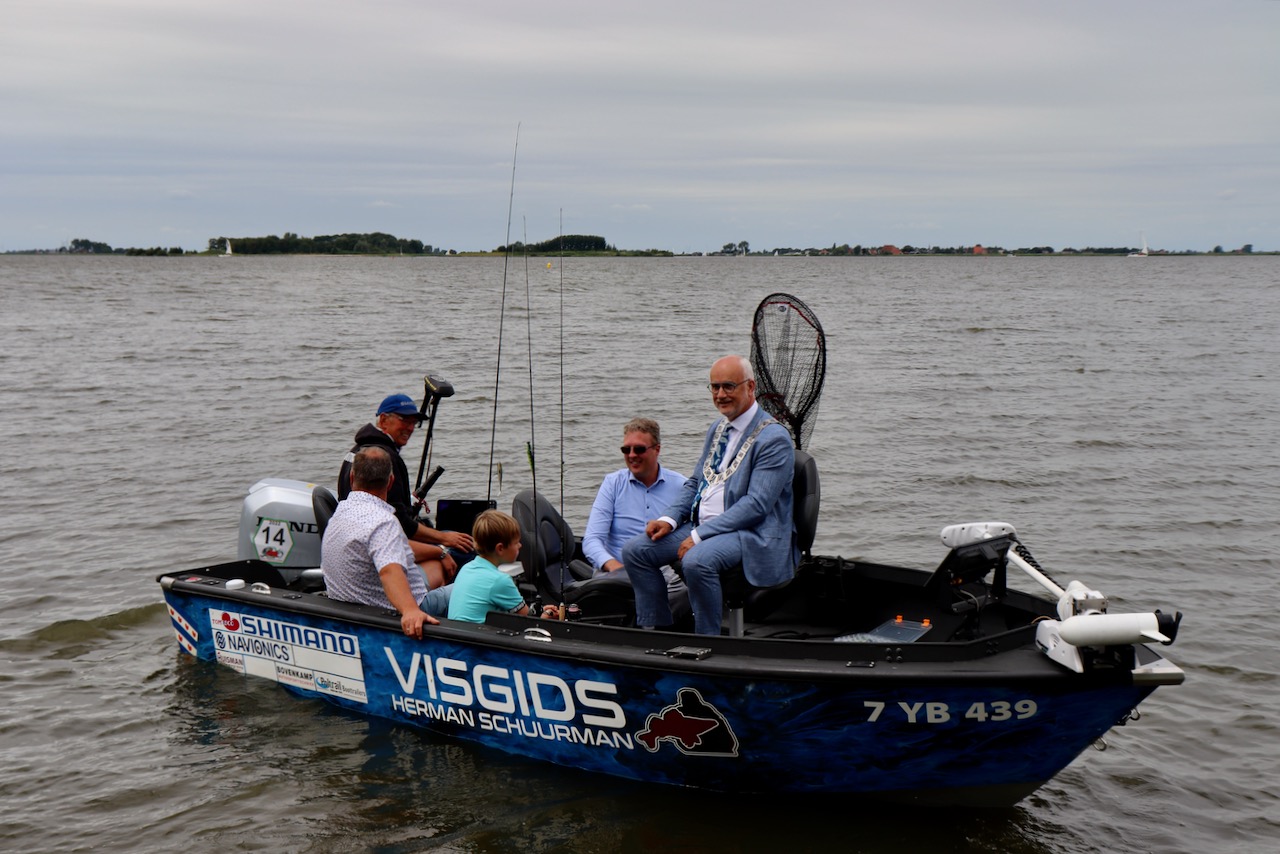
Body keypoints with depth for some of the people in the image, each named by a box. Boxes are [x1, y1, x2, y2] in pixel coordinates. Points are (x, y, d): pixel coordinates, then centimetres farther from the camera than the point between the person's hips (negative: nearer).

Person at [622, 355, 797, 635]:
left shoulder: (774, 438, -13)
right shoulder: (717, 429, 15)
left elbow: (756, 504, -20)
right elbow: (694, 483, 22)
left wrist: (699, 535, -23)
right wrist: (669, 518, 2)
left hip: (753, 534, -9)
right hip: (703, 525, 9)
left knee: (697, 560, -36)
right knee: (635, 551, -3)